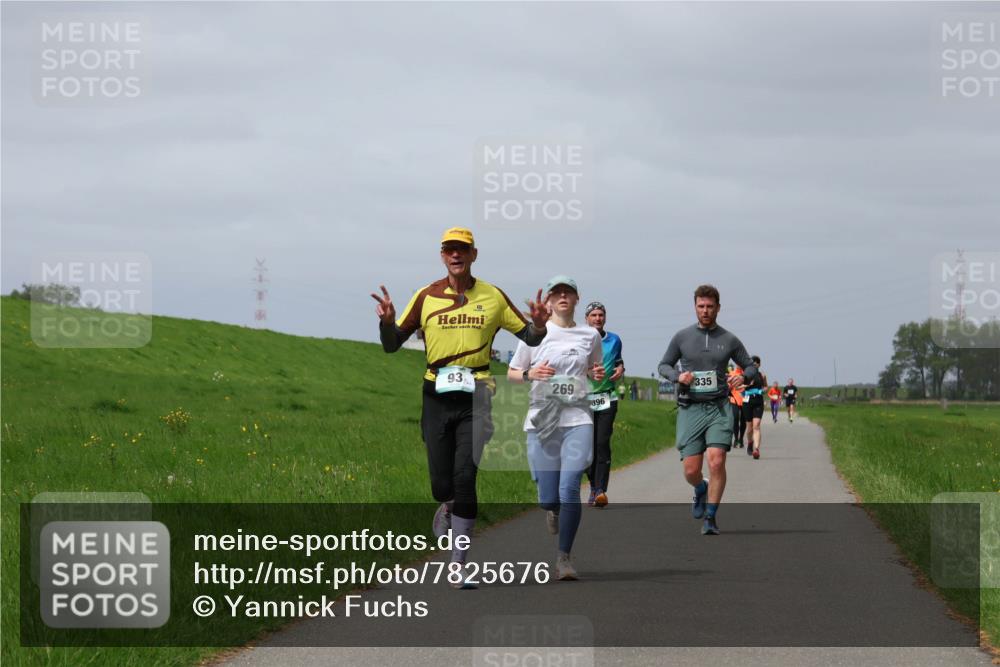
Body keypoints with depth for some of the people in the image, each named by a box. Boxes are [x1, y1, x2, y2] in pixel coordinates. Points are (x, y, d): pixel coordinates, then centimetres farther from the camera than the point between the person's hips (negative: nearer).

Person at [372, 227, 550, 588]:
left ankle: (459, 562, -8)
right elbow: (391, 344, 7)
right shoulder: (426, 297, 7)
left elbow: (530, 338, 13)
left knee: (465, 477, -12)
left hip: (474, 396, -1)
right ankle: (450, 508, 36)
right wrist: (387, 320, -14)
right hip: (437, 395, 1)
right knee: (441, 485, -2)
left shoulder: (493, 297, 7)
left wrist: (539, 324, -10)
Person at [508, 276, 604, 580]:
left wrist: (599, 375, 0)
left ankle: (564, 557, -6)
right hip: (542, 419, 0)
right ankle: (552, 509, 40)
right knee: (549, 497, 0)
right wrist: (530, 374, -12)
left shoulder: (591, 335, 8)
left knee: (569, 488, -16)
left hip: (577, 420, 0)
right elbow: (512, 373, 9)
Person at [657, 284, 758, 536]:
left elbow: (751, 366, 17)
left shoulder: (729, 340, 7)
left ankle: (710, 517, -6)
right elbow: (664, 365, 15)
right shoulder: (682, 337, 7)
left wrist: (743, 377, -7)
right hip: (690, 409, 1)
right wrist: (678, 375, -7)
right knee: (691, 471, -4)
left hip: (718, 408, -1)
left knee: (717, 461, -18)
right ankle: (701, 491, 33)